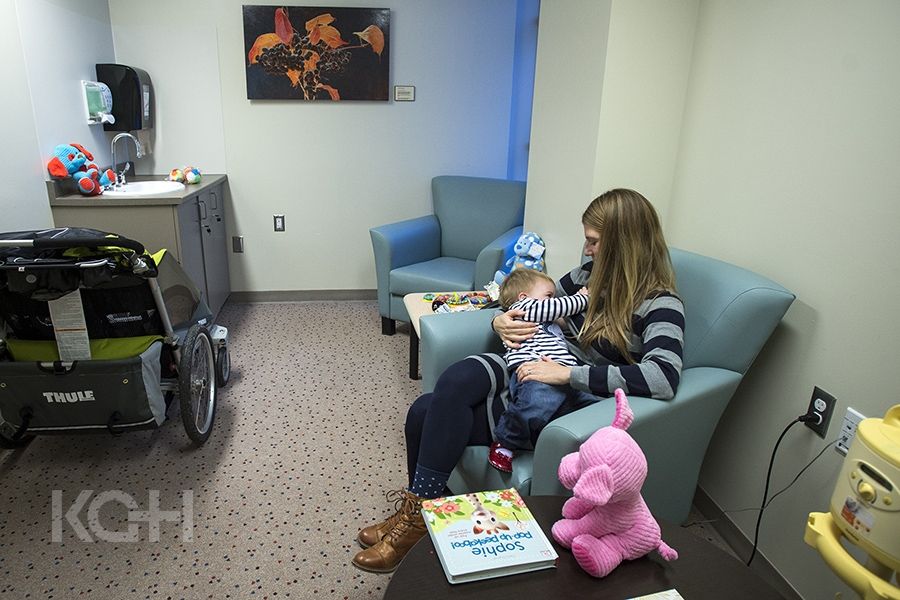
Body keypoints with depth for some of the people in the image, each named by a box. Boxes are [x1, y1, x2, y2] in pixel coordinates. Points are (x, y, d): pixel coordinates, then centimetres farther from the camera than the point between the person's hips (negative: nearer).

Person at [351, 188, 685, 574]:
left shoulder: (660, 304, -13)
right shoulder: (592, 274, 8)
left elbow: (664, 377, -32)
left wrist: (568, 373, -31)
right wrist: (501, 322, -3)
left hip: (570, 406, -7)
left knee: (431, 417, -20)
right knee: (430, 405, -16)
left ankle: (420, 514, 1)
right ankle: (416, 513, 5)